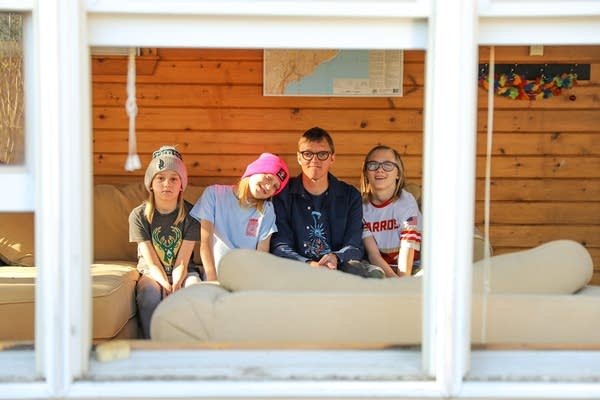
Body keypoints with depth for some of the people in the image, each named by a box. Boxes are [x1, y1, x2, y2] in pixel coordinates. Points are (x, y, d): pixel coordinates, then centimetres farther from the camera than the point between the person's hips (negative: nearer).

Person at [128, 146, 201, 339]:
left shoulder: (190, 213, -6)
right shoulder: (139, 215, -6)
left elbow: (182, 262, -10)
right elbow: (151, 263, -11)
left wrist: (175, 286, -30)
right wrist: (167, 286, -28)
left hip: (183, 272, 1)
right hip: (151, 273, 0)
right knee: (151, 296, -35)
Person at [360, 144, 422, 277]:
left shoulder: (406, 201, -7)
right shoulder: (361, 205, -2)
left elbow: (407, 247, -18)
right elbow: (373, 253, -10)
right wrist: (395, 281, -27)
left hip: (413, 269, -3)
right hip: (378, 268, 3)